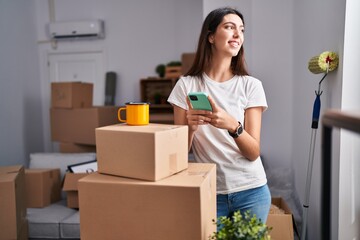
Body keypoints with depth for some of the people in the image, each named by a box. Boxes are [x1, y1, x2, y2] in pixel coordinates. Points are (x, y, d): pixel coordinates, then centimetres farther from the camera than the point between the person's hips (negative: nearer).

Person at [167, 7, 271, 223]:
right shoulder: (186, 85, -4)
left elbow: (253, 153, -9)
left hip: (251, 191, 1)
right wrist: (190, 126, -24)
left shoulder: (251, 85, -5)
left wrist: (232, 125, -28)